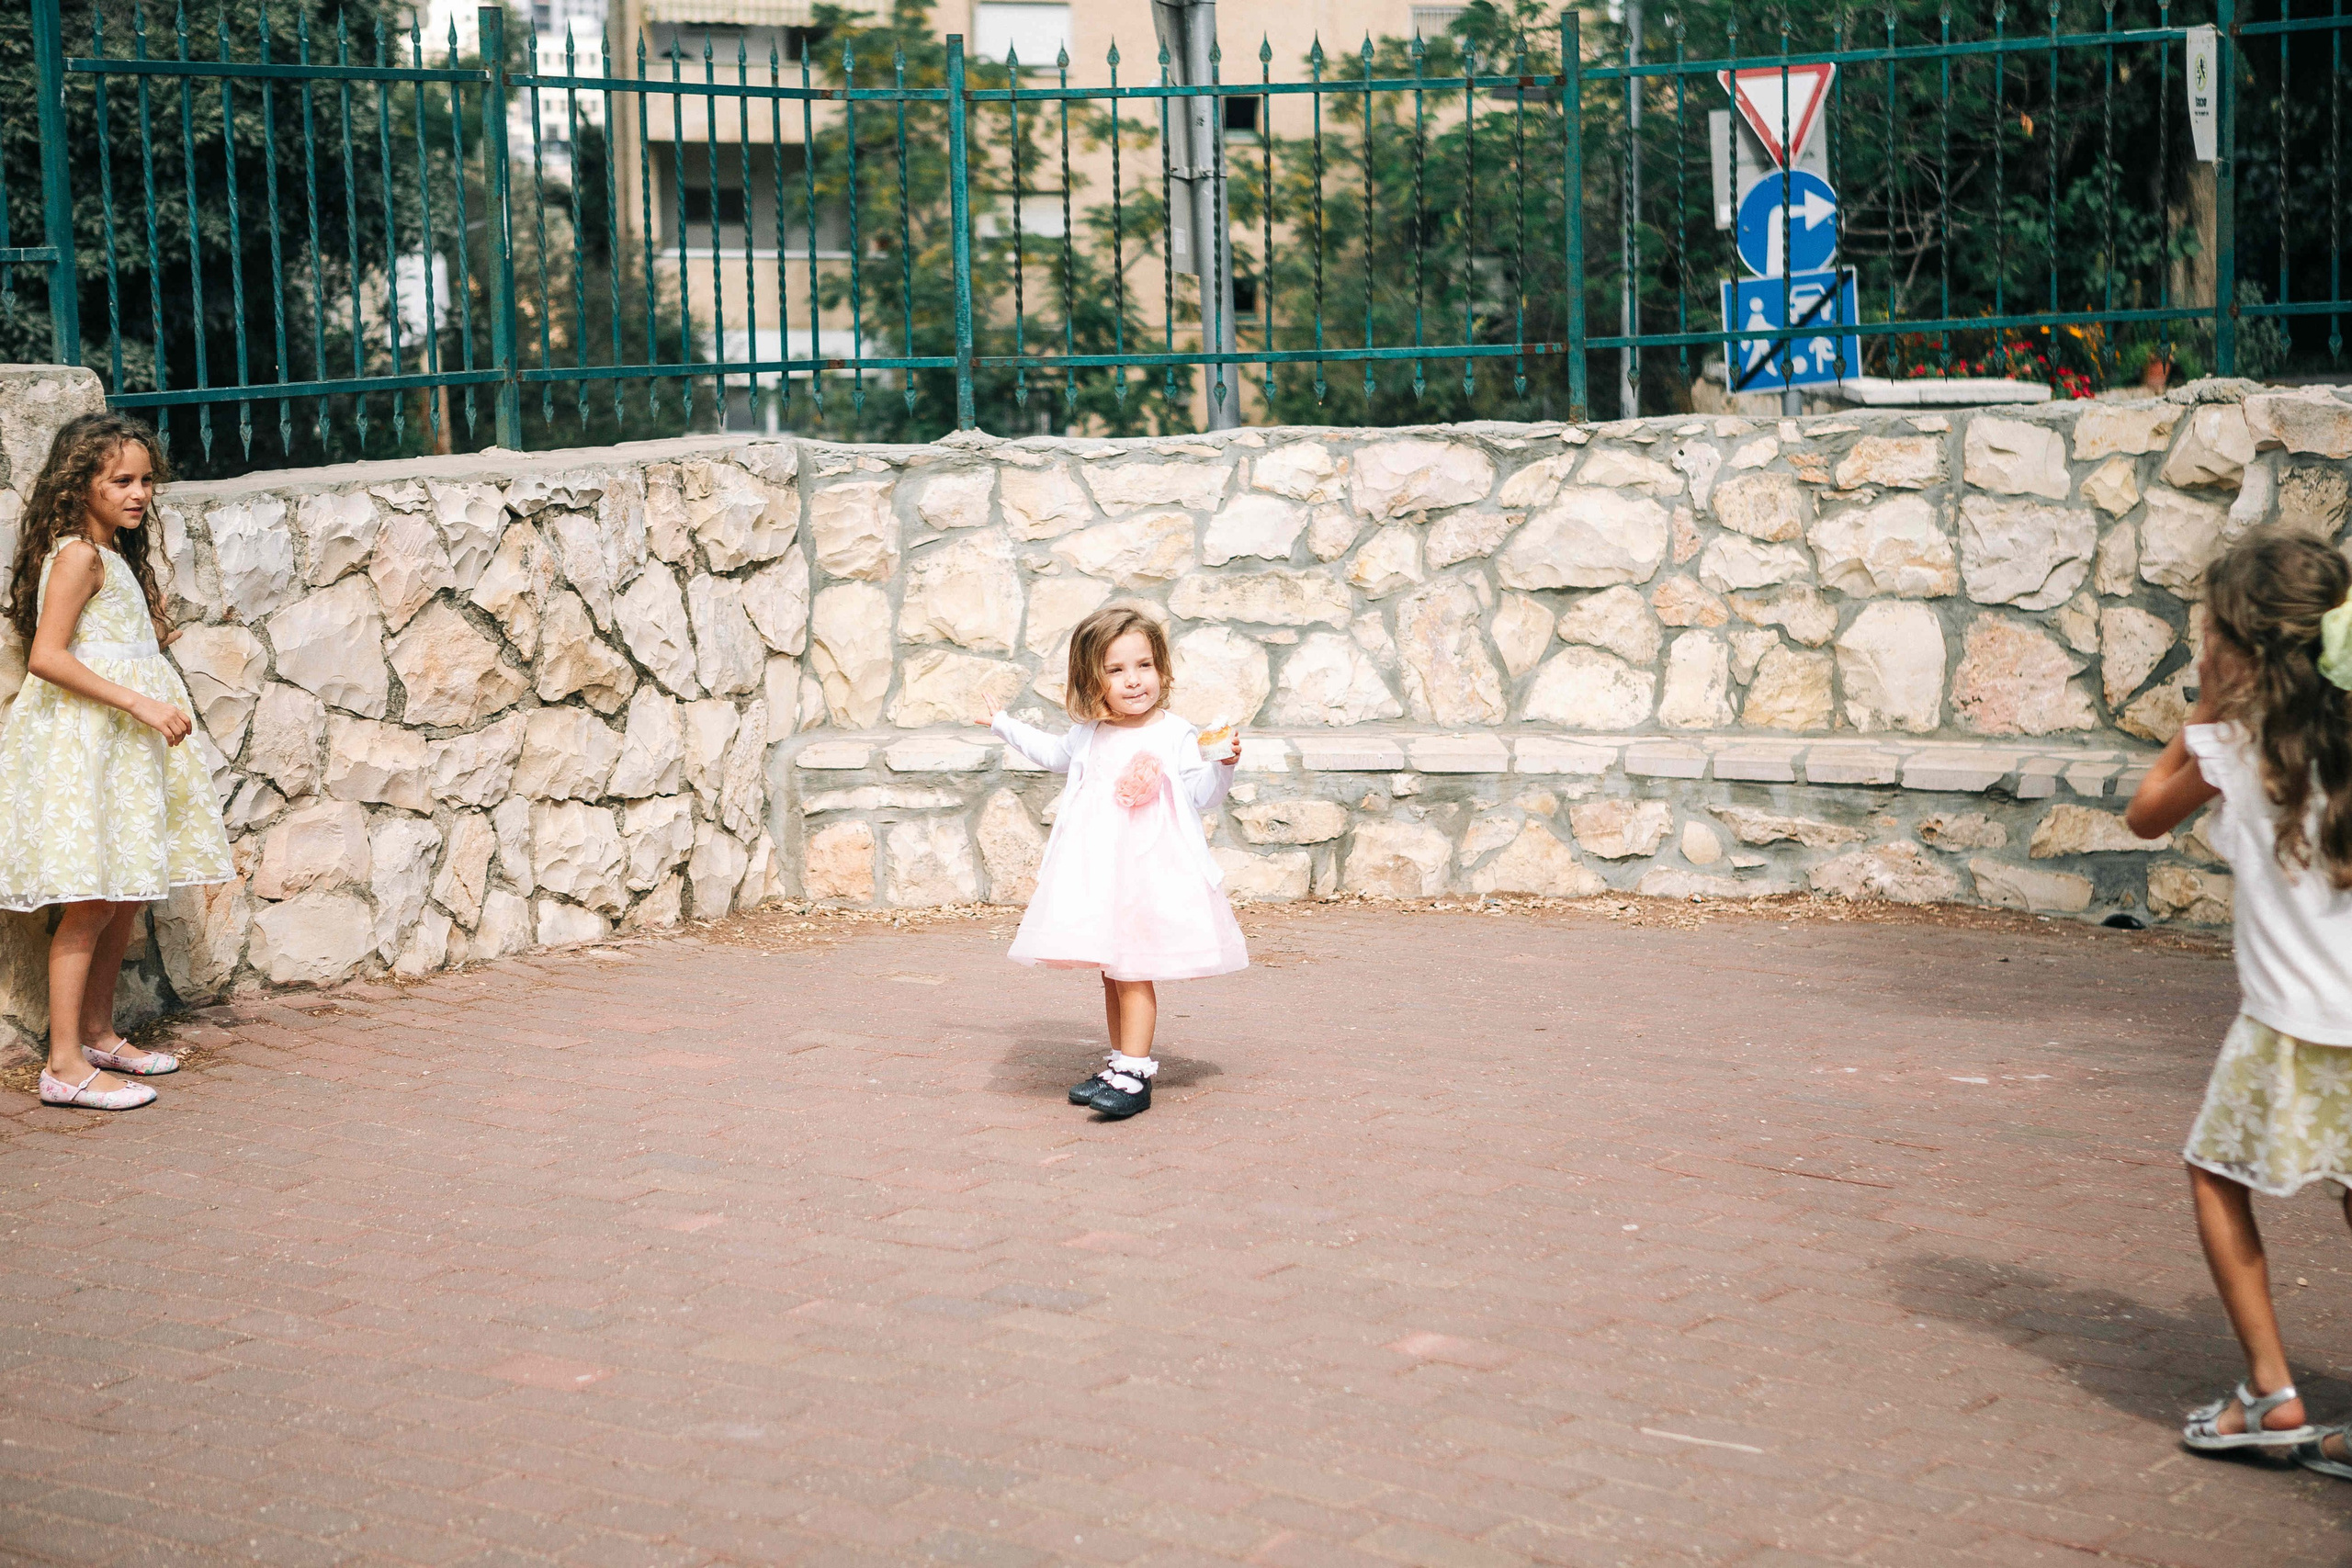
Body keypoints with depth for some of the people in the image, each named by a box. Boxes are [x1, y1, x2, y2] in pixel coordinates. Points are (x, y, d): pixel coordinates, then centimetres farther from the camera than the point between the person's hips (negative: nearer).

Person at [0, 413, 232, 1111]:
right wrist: (137, 702, -24)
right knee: (91, 902, -11)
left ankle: (99, 1035, 23)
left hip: (122, 741, 10)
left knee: (126, 896, 12)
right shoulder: (77, 556, -13)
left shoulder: (117, 556, 16)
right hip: (81, 738, -10)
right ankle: (65, 1065, -10)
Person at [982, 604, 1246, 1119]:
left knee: (1133, 972, -9)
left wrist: (1221, 763, -23)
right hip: (1096, 872, 6)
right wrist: (1005, 725, 38)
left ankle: (1133, 1077, -8)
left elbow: (1201, 798, -6)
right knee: (1111, 973, 11)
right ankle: (1120, 1065, 19)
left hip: (1149, 870, -6)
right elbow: (1055, 754, 32)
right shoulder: (1089, 734, 10)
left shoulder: (1176, 736, -5)